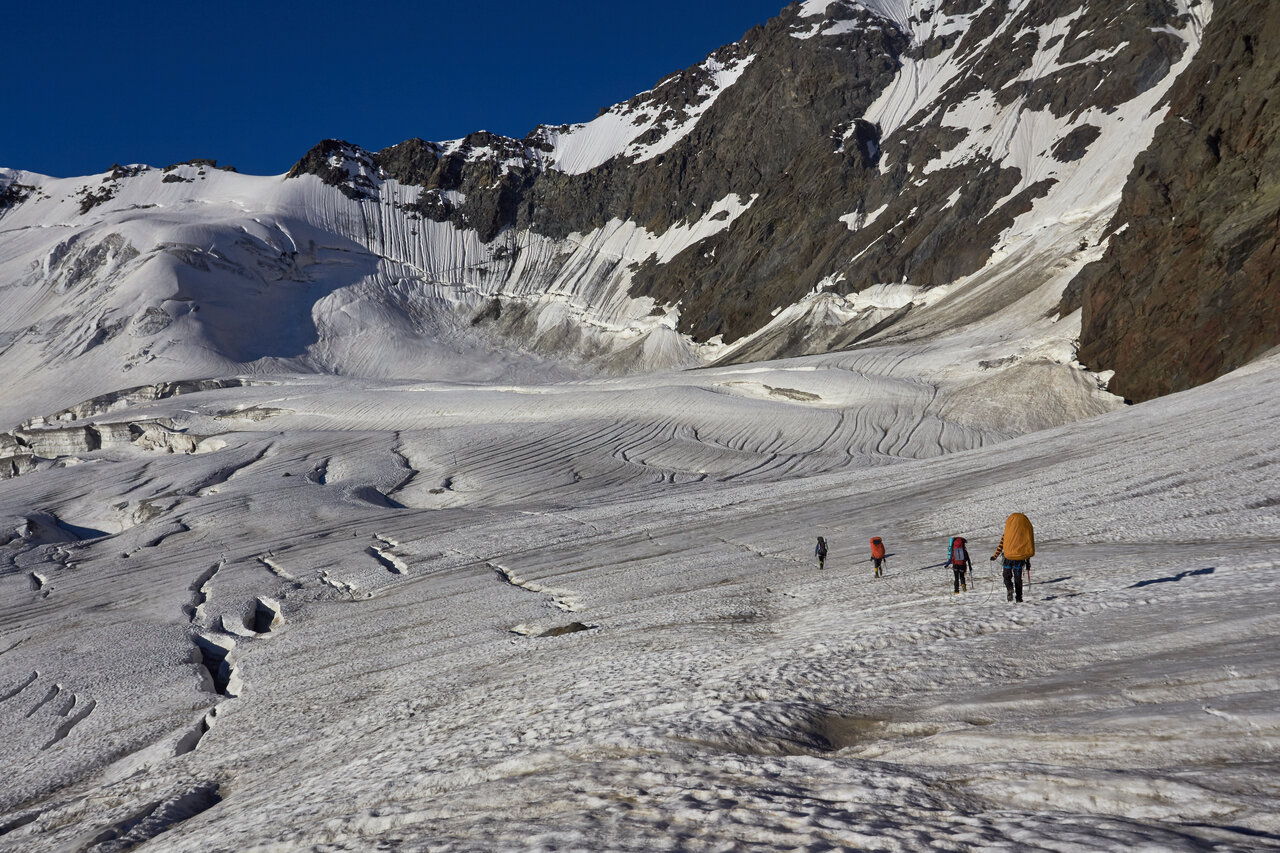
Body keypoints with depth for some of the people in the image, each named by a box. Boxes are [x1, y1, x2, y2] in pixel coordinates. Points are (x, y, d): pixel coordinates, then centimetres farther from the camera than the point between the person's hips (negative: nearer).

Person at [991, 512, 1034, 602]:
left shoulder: (1008, 532, -4)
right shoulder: (1026, 530, 3)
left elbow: (1001, 545, -3)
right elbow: (1028, 547, 5)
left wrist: (995, 556, 8)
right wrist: (1028, 562, 10)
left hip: (1009, 557, -2)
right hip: (1020, 558, 2)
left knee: (1007, 576, 11)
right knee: (1018, 578, 11)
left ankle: (1010, 589, -16)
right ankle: (1018, 597, 7)